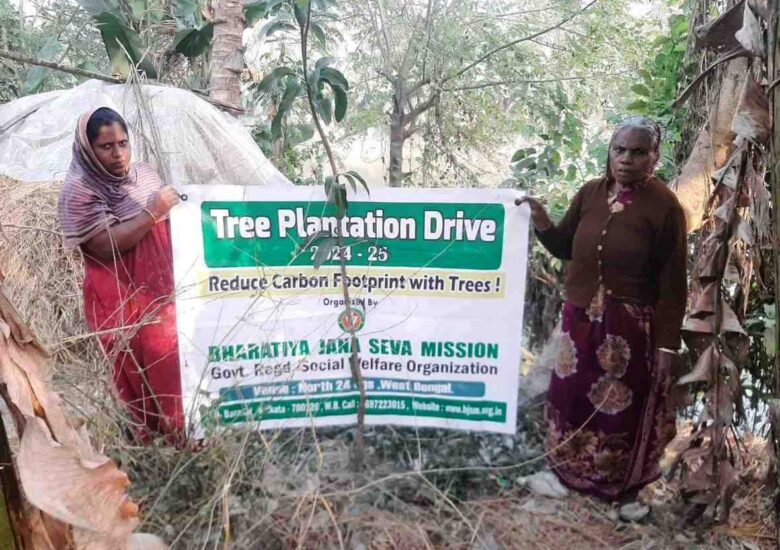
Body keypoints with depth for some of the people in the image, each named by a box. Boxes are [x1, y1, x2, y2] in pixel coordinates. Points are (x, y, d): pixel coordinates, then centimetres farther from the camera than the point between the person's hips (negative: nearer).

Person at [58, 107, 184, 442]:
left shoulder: (142, 173, 10)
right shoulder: (79, 189, -11)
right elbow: (104, 246, -21)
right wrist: (153, 211, -22)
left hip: (163, 289, 7)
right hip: (123, 300, -6)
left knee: (180, 360, 11)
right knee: (148, 372, 0)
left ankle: (188, 428, 28)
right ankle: (155, 438, 17)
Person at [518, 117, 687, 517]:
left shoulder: (664, 206, -12)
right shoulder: (590, 193, 1)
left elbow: (672, 284, -10)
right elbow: (565, 248, 10)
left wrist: (667, 345, -11)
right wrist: (541, 222, -10)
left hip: (630, 327, -4)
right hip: (580, 319, 5)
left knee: (625, 407, 9)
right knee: (571, 396, 15)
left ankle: (627, 487, 33)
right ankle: (570, 473, 38)